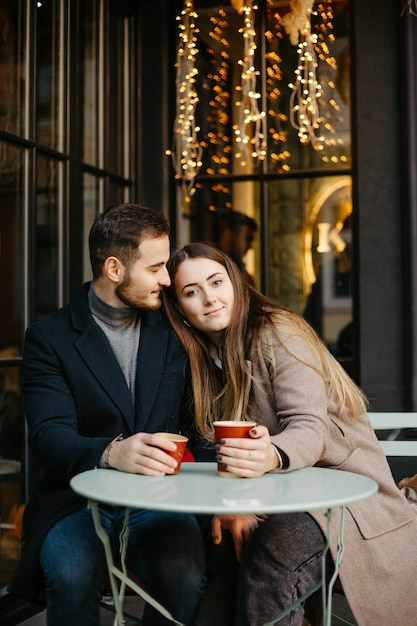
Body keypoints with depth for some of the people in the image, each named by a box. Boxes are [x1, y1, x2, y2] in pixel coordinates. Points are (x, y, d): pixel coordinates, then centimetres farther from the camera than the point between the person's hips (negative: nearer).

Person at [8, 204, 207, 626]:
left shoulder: (173, 332, 10)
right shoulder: (50, 338, 0)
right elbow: (49, 436, -12)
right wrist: (111, 452, -34)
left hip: (160, 499, 2)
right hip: (78, 500, -2)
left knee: (184, 574, -28)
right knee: (73, 576, -32)